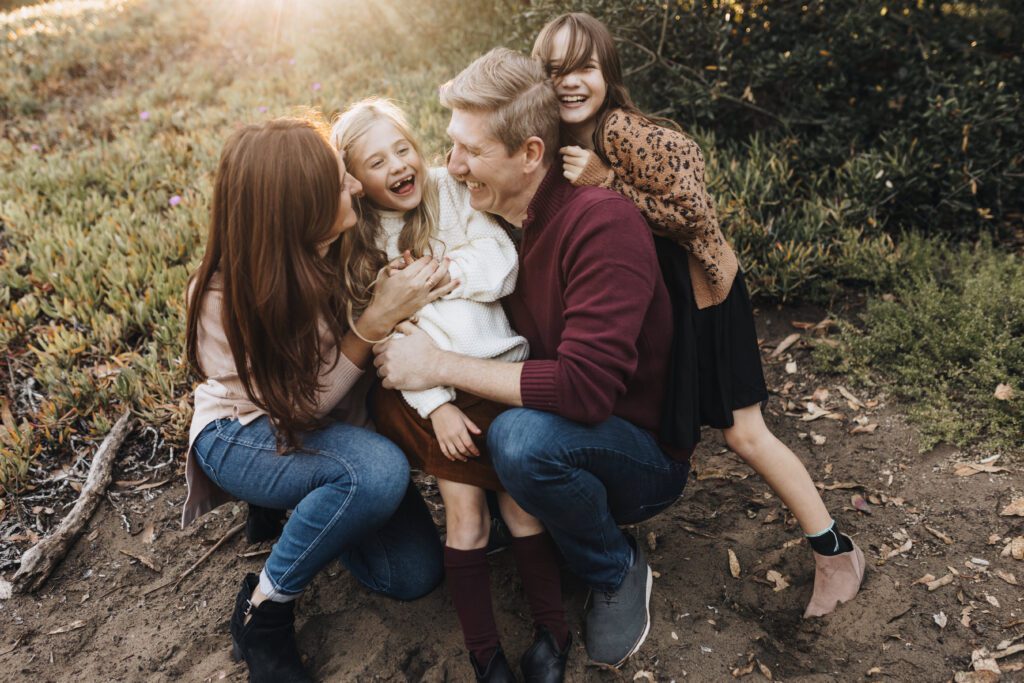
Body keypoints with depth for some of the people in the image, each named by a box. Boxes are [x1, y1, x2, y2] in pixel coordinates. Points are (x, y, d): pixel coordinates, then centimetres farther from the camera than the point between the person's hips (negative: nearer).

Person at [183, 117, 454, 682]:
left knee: (414, 574, -7)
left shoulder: (351, 247, -19)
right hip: (243, 434, -4)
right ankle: (262, 612, -11)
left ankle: (296, 502, 18)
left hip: (332, 427, 5)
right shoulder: (223, 297, -28)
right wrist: (377, 319, -34)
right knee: (379, 470, -35)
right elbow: (300, 406, -24)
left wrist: (403, 294, -27)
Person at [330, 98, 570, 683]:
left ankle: (552, 634, 3)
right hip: (426, 390, 0)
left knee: (520, 499, -12)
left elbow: (502, 268, -2)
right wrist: (436, 405, -12)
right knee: (464, 513, -12)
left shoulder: (453, 190, 9)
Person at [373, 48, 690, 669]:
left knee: (521, 437, -35)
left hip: (645, 455, -6)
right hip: (560, 436, 7)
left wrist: (439, 365, -27)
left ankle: (617, 569, -5)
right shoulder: (493, 217, -2)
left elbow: (585, 387, -33)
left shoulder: (603, 222, -25)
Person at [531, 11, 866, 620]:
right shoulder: (560, 143, -2)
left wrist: (606, 183, -29)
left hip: (697, 291, -7)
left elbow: (693, 213, -26)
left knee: (744, 433, -2)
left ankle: (836, 551, 14)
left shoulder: (622, 131, -25)